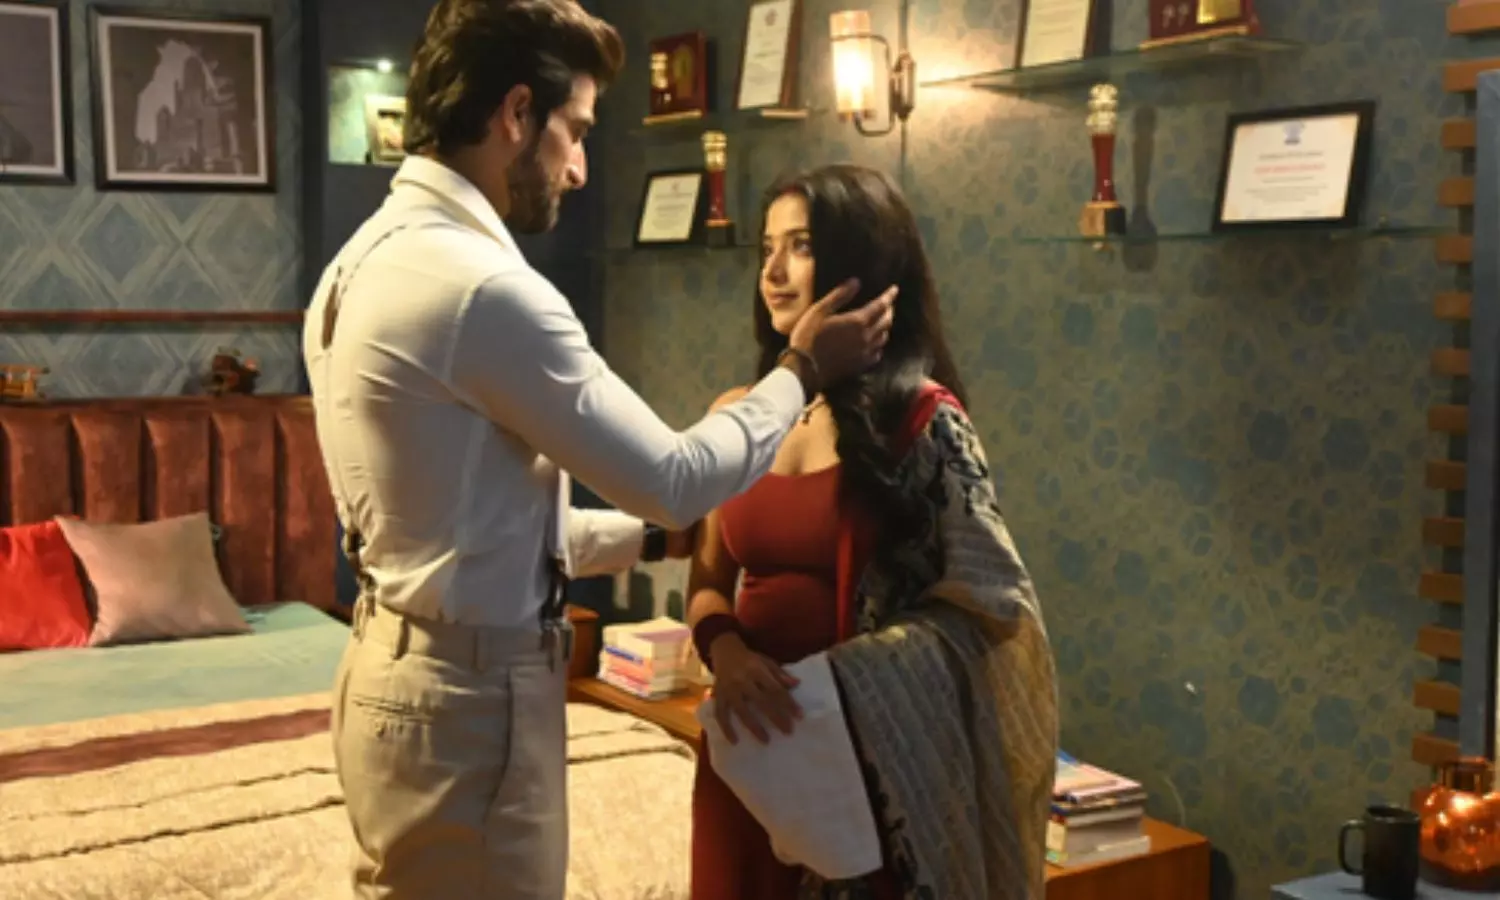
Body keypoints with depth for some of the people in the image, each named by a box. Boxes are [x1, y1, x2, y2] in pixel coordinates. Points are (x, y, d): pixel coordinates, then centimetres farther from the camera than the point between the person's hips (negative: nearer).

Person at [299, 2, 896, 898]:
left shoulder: (369, 261, 8)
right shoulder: (482, 287, -23)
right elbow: (670, 477, -16)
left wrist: (649, 536, 13)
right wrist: (803, 371, -2)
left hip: (405, 671, 10)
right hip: (471, 697, -10)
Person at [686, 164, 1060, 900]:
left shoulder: (920, 416, -10)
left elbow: (985, 603, -11)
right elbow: (709, 582, 10)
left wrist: (840, 677, -21)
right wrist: (727, 652, -12)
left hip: (869, 753, -4)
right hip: (751, 745, 4)